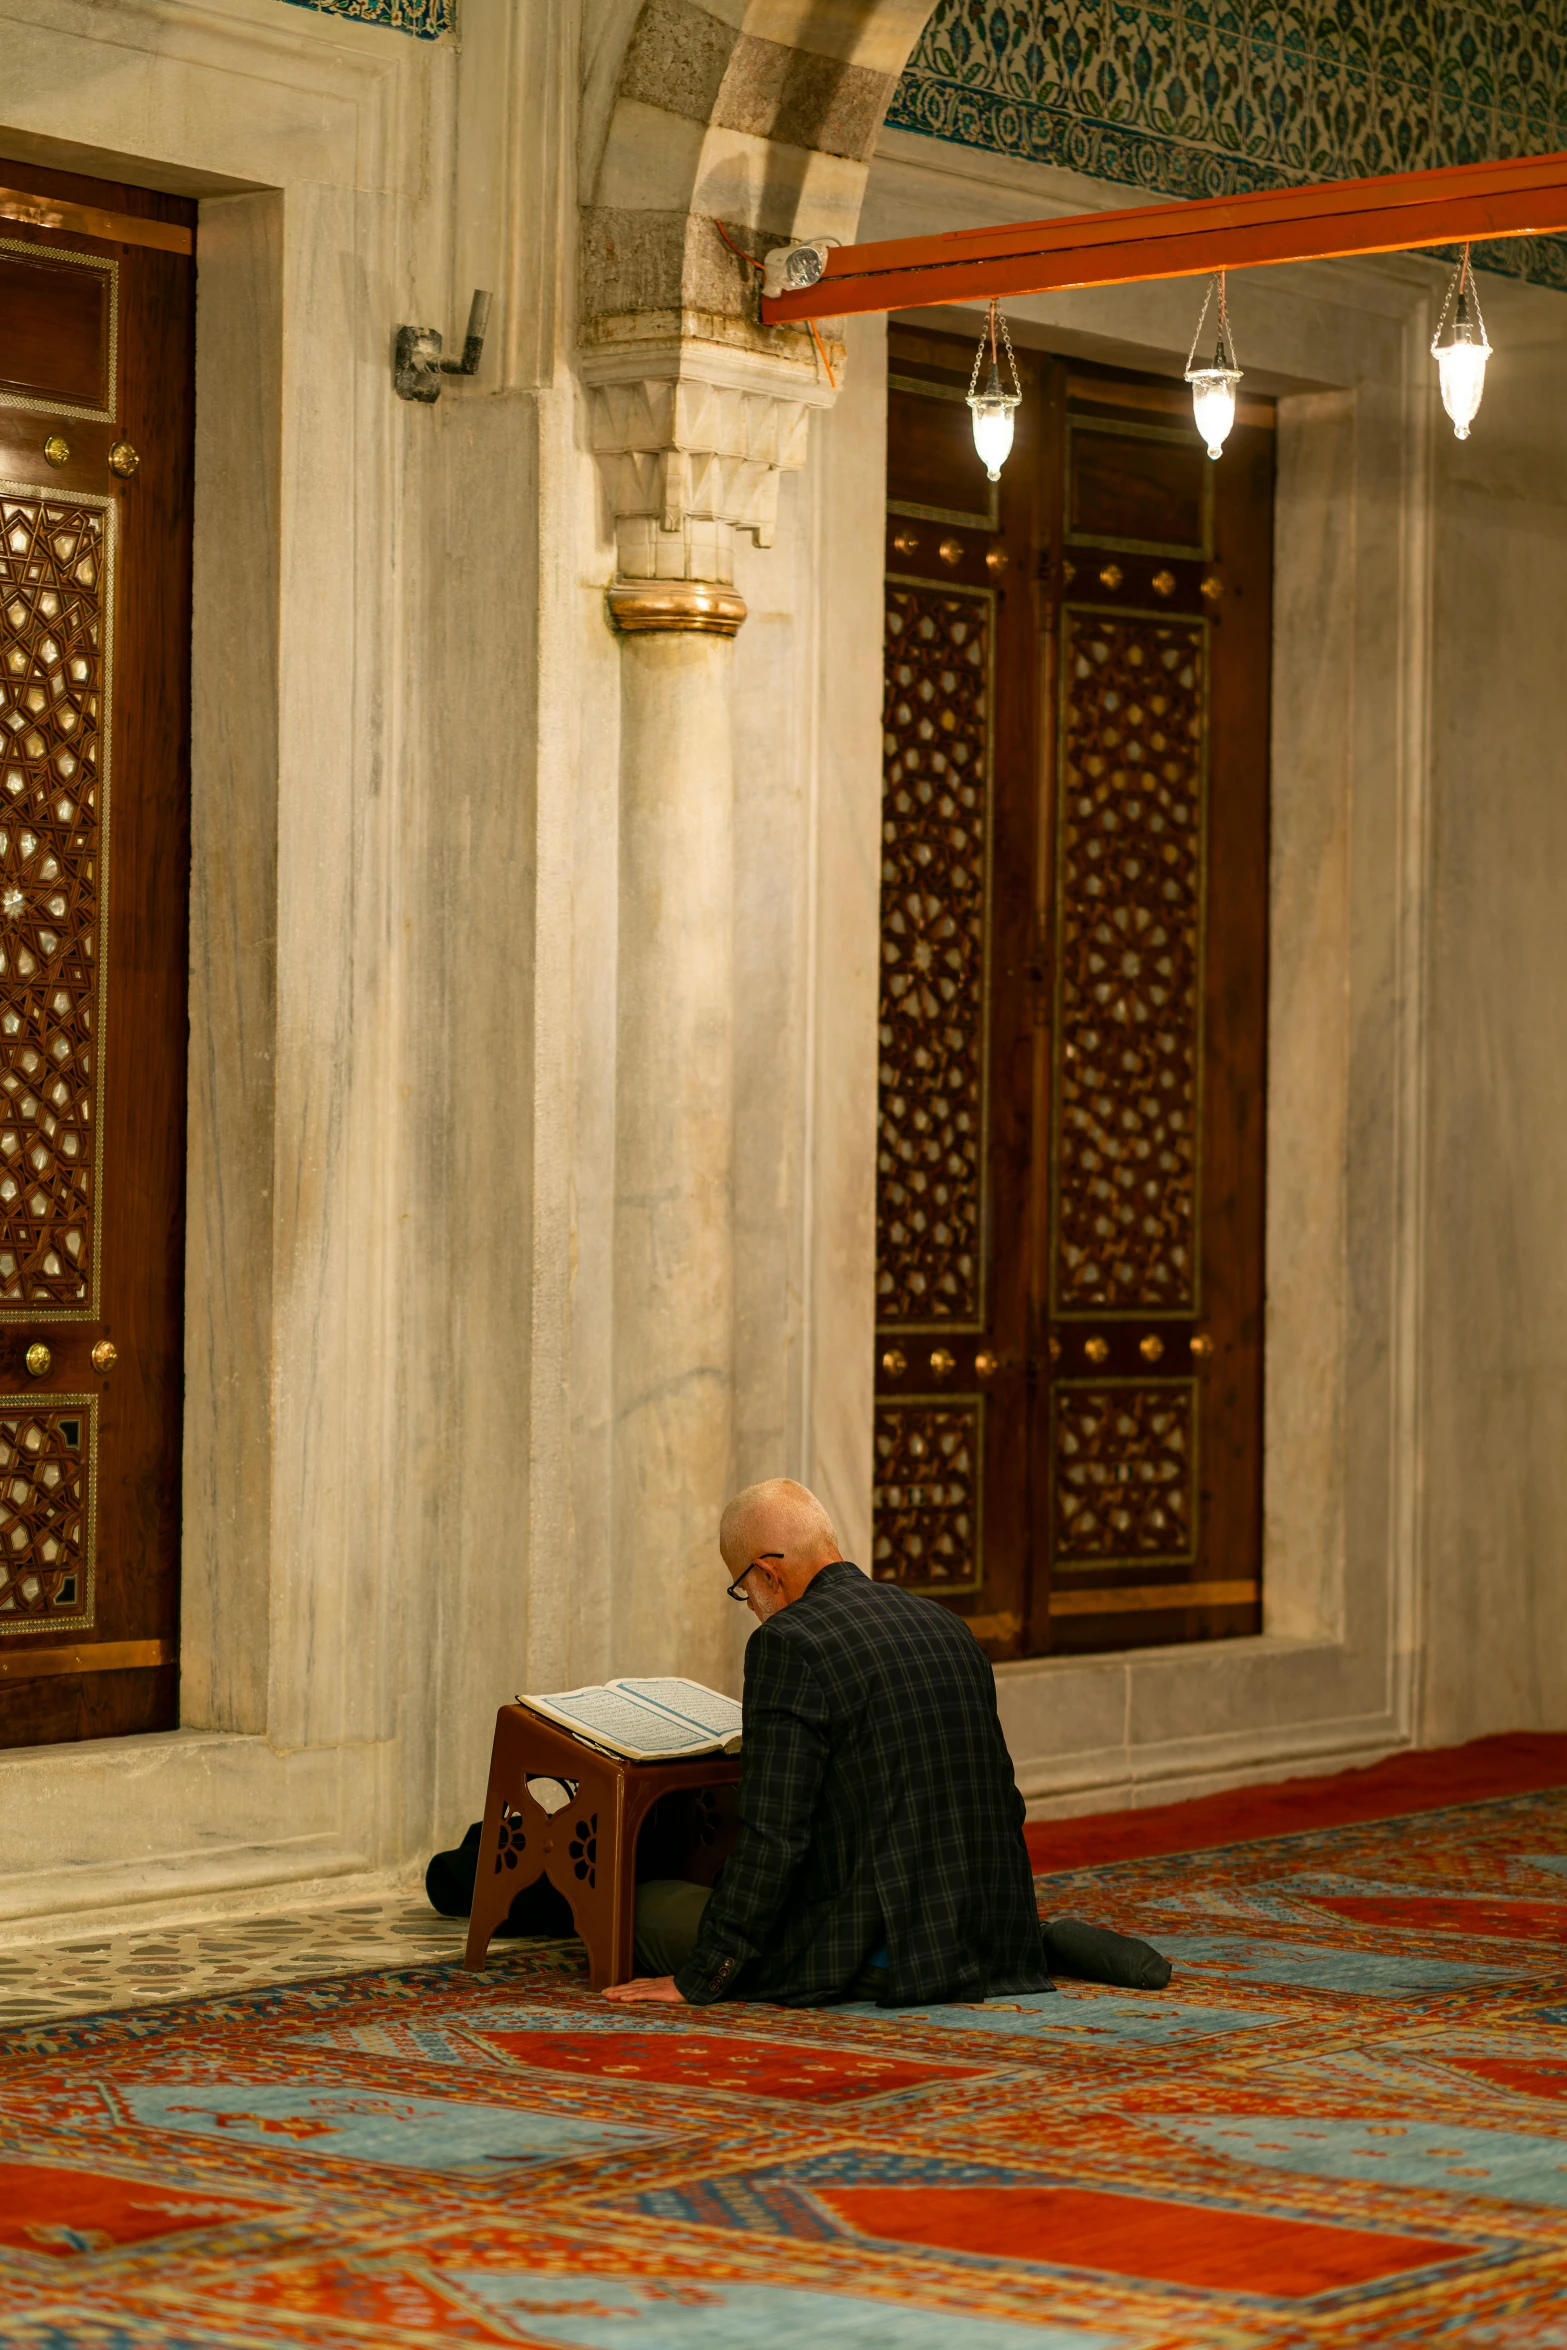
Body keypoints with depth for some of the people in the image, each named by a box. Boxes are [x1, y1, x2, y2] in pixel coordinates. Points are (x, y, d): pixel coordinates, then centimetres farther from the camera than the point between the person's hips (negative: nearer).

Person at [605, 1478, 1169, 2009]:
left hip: (875, 1951, -8)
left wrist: (699, 1980, -9)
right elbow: (1004, 1803, 17)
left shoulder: (786, 1644, -12)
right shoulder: (944, 1624, 11)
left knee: (650, 1907, 5)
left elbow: (769, 1835, -16)